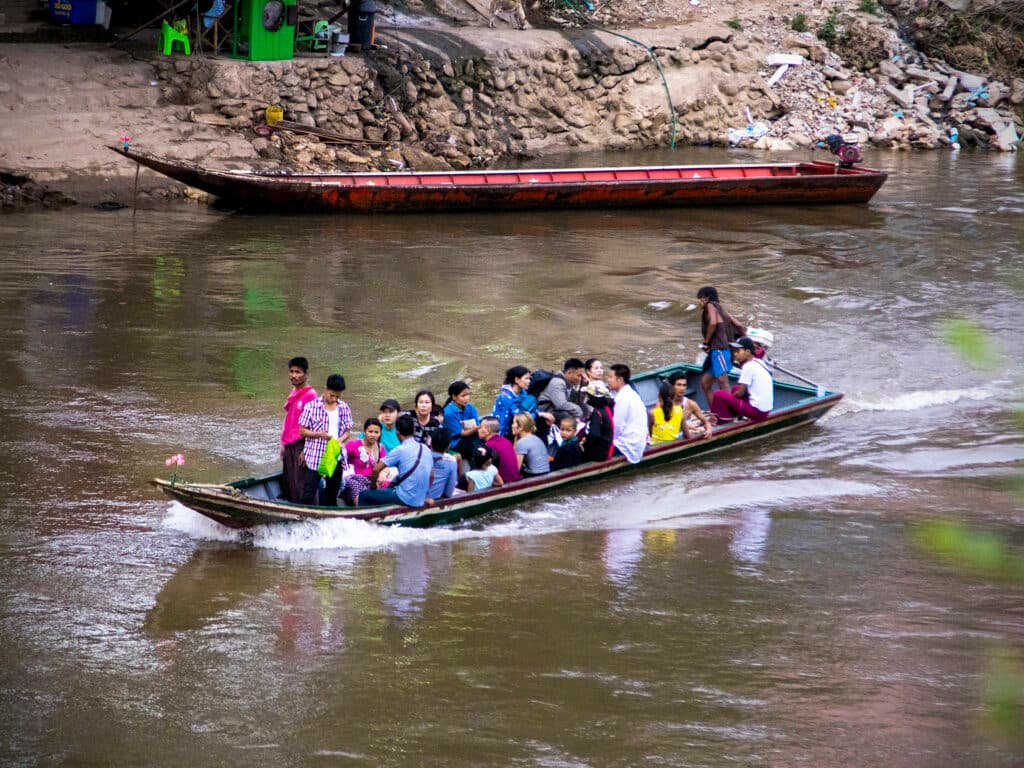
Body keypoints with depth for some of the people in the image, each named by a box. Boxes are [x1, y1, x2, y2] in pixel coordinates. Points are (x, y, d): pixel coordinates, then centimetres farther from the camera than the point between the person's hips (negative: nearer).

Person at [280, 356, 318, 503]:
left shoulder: (310, 395, -13)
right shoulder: (293, 393, 13)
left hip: (301, 445, -9)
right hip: (289, 445, 9)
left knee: (300, 485, -8)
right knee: (288, 484, 12)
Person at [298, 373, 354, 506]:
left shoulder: (344, 408, 3)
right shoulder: (312, 406, -8)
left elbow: (348, 430, 10)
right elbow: (303, 431, -5)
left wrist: (341, 440, -12)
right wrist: (319, 434, -22)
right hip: (315, 456, -4)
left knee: (332, 494, 14)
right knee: (308, 495, -4)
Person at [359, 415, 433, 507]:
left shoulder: (400, 450, -14)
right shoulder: (426, 449, 4)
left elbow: (376, 469, -14)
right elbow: (431, 475, 14)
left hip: (404, 499, -7)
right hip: (420, 502, 7)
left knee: (364, 495, 8)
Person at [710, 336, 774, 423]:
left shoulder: (748, 366, -13)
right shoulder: (760, 363, 13)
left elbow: (740, 393, -8)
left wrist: (732, 395, 10)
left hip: (756, 411, -9)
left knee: (719, 395, -6)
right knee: (736, 389, 27)